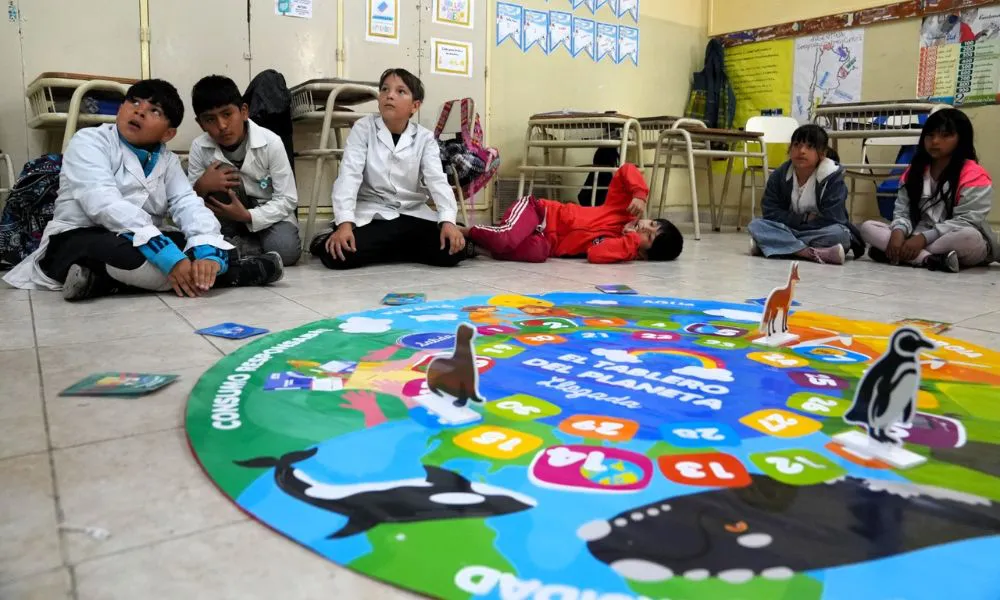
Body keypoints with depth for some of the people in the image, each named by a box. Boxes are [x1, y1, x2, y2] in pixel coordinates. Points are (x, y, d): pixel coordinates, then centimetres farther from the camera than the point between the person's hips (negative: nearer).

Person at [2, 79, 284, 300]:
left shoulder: (167, 160, 10)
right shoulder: (88, 141, -7)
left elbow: (189, 204, -7)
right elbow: (104, 204, -25)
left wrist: (207, 251, -32)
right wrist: (168, 257, -37)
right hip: (80, 241, -6)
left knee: (215, 247, -13)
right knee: (132, 255, -39)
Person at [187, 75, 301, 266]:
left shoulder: (271, 142, -20)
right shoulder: (199, 147, -12)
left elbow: (288, 200, -19)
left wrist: (247, 216, -32)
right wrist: (201, 187, -31)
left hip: (269, 213, -2)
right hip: (229, 213, 2)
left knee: (285, 249, -33)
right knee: (222, 172, -28)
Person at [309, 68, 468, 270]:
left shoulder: (425, 138, 3)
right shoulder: (363, 128, -2)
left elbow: (438, 180, -9)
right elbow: (348, 176, -12)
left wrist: (448, 221, -28)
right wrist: (344, 223, -27)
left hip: (412, 215, 3)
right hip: (370, 215, -3)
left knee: (452, 251, -22)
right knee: (339, 255, -30)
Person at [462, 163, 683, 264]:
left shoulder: (626, 248, -8)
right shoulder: (624, 211, -4)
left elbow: (596, 253, -29)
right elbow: (625, 171, -1)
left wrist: (632, 238, -23)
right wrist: (640, 194, -18)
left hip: (548, 241, 1)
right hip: (539, 211, 0)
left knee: (538, 253, -39)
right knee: (507, 239, -36)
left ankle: (478, 242, -13)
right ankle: (467, 231, -3)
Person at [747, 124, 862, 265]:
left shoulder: (832, 177, -13)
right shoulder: (778, 176, -3)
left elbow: (831, 220, -20)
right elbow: (770, 212, -8)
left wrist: (792, 221, -17)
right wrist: (804, 218, -17)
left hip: (820, 232, -3)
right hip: (786, 230, 3)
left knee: (839, 233, -35)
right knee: (756, 225, -22)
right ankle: (813, 253, -36)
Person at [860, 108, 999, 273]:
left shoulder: (974, 176, -9)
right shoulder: (914, 171, 8)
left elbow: (965, 221, -17)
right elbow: (903, 211, 4)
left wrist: (923, 238, -26)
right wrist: (898, 232, -19)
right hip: (917, 239, 5)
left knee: (970, 238, -39)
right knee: (867, 227, -15)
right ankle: (931, 259, -32)